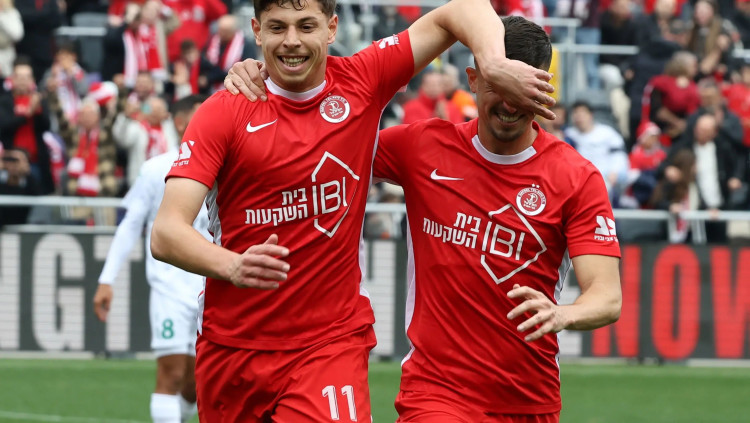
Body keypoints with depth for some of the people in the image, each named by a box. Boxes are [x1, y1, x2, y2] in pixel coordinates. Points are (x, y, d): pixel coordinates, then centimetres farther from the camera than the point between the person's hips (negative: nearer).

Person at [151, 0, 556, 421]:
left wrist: (496, 65, -17)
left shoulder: (360, 83, 0)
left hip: (331, 343, -1)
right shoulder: (224, 112, -6)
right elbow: (166, 232, -15)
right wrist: (232, 266, -35)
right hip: (230, 350, 1)